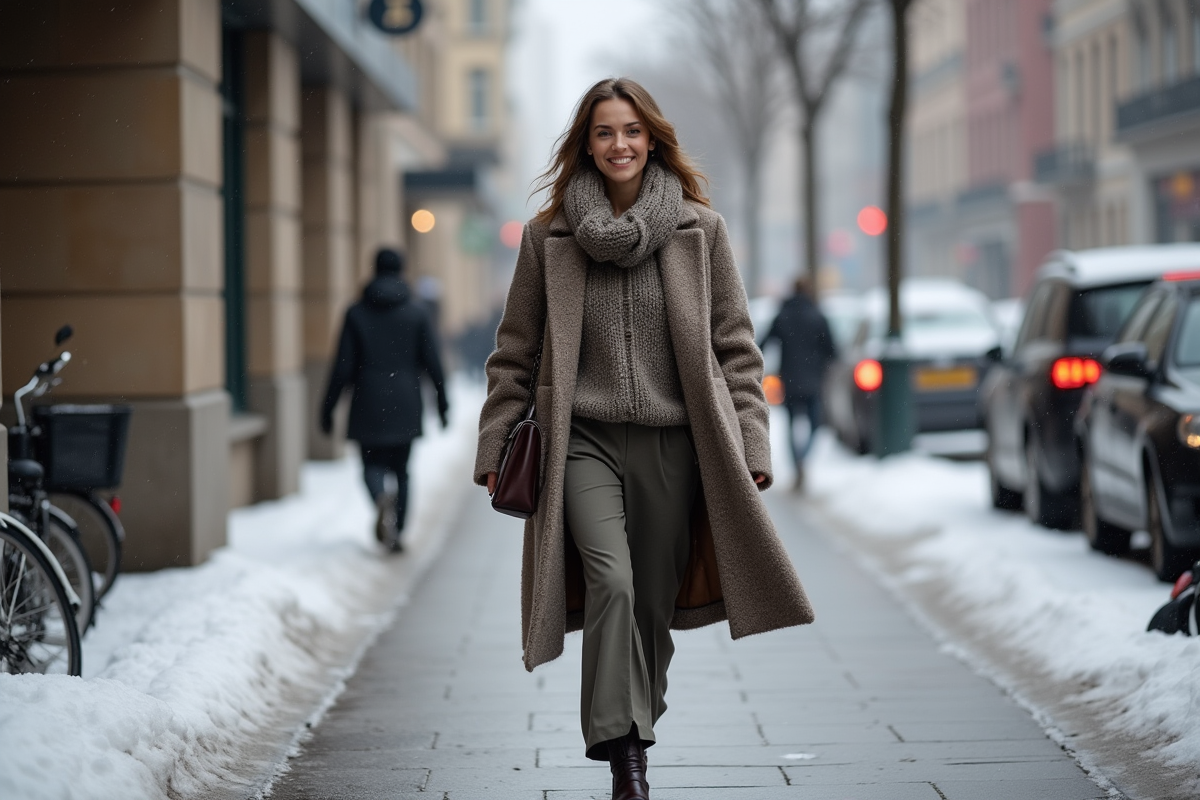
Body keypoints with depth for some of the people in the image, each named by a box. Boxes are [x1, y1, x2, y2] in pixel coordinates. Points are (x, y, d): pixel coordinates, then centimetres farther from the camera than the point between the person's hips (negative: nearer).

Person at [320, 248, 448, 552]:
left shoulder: (356, 313, -2)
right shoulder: (418, 311, -1)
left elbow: (343, 367, -3)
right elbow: (432, 363, -3)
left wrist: (328, 409, 4)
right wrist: (442, 403, 6)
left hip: (368, 407, -1)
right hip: (405, 407, 1)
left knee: (372, 464, 7)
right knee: (401, 469, 13)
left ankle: (382, 498, -25)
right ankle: (395, 532, 10)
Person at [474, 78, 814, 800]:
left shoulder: (701, 230, 6)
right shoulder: (548, 237, 7)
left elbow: (736, 347, 7)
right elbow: (516, 352, 13)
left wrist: (751, 445, 0)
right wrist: (494, 448, 9)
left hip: (673, 443, 1)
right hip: (585, 441, -1)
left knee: (654, 604, 5)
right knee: (612, 582, -22)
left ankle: (634, 735, 24)